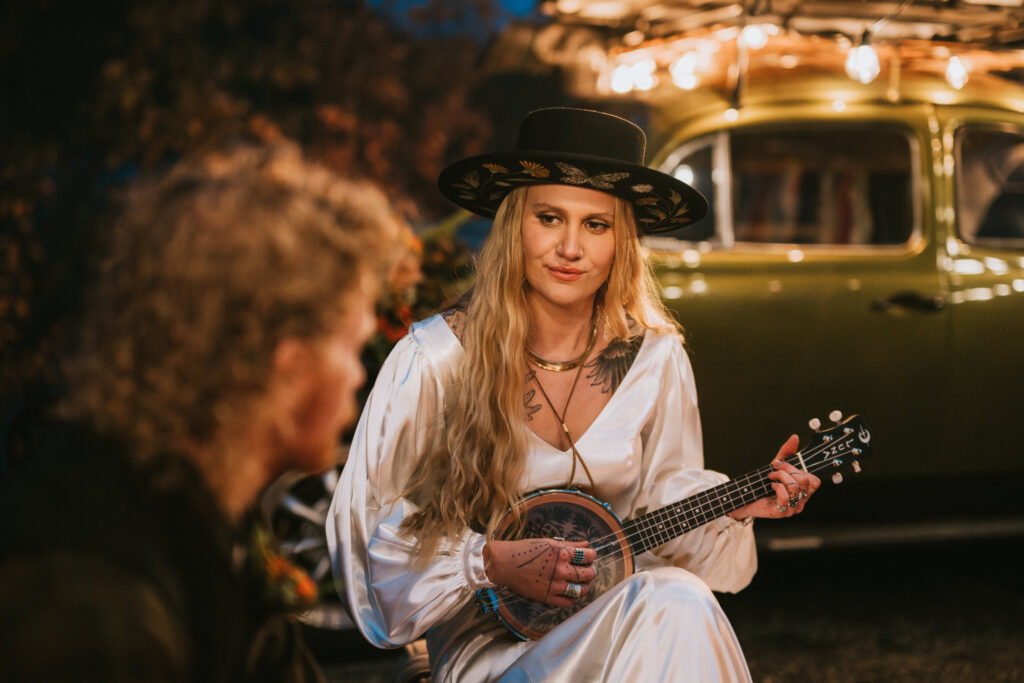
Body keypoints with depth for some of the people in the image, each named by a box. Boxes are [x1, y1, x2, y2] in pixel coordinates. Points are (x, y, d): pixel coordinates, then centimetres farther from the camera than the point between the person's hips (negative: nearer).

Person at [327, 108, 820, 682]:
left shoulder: (655, 358, -1)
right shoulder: (436, 359, -12)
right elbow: (370, 527, -6)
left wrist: (735, 505, -6)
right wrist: (496, 563, -17)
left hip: (634, 609, 5)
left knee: (680, 603, -30)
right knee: (672, 609, -31)